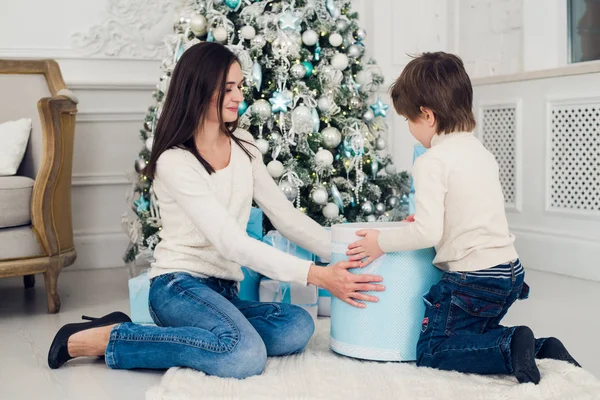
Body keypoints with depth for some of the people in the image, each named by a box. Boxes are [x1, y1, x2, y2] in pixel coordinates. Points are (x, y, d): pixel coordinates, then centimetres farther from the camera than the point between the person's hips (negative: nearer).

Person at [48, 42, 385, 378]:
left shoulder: (243, 145, 10)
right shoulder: (175, 162, -14)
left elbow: (284, 215, 8)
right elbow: (230, 241, -22)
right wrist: (317, 276, -28)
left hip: (224, 290, 7)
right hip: (180, 286, -7)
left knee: (297, 327, -23)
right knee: (245, 357, -34)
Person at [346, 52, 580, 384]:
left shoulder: (432, 161, -15)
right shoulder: (480, 151, 12)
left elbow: (428, 233, -22)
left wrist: (381, 242, -8)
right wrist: (426, 217, 23)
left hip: (473, 278, -9)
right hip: (510, 272, 9)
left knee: (431, 353, 3)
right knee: (478, 335, 26)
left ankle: (510, 348, -14)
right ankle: (541, 348, 6)